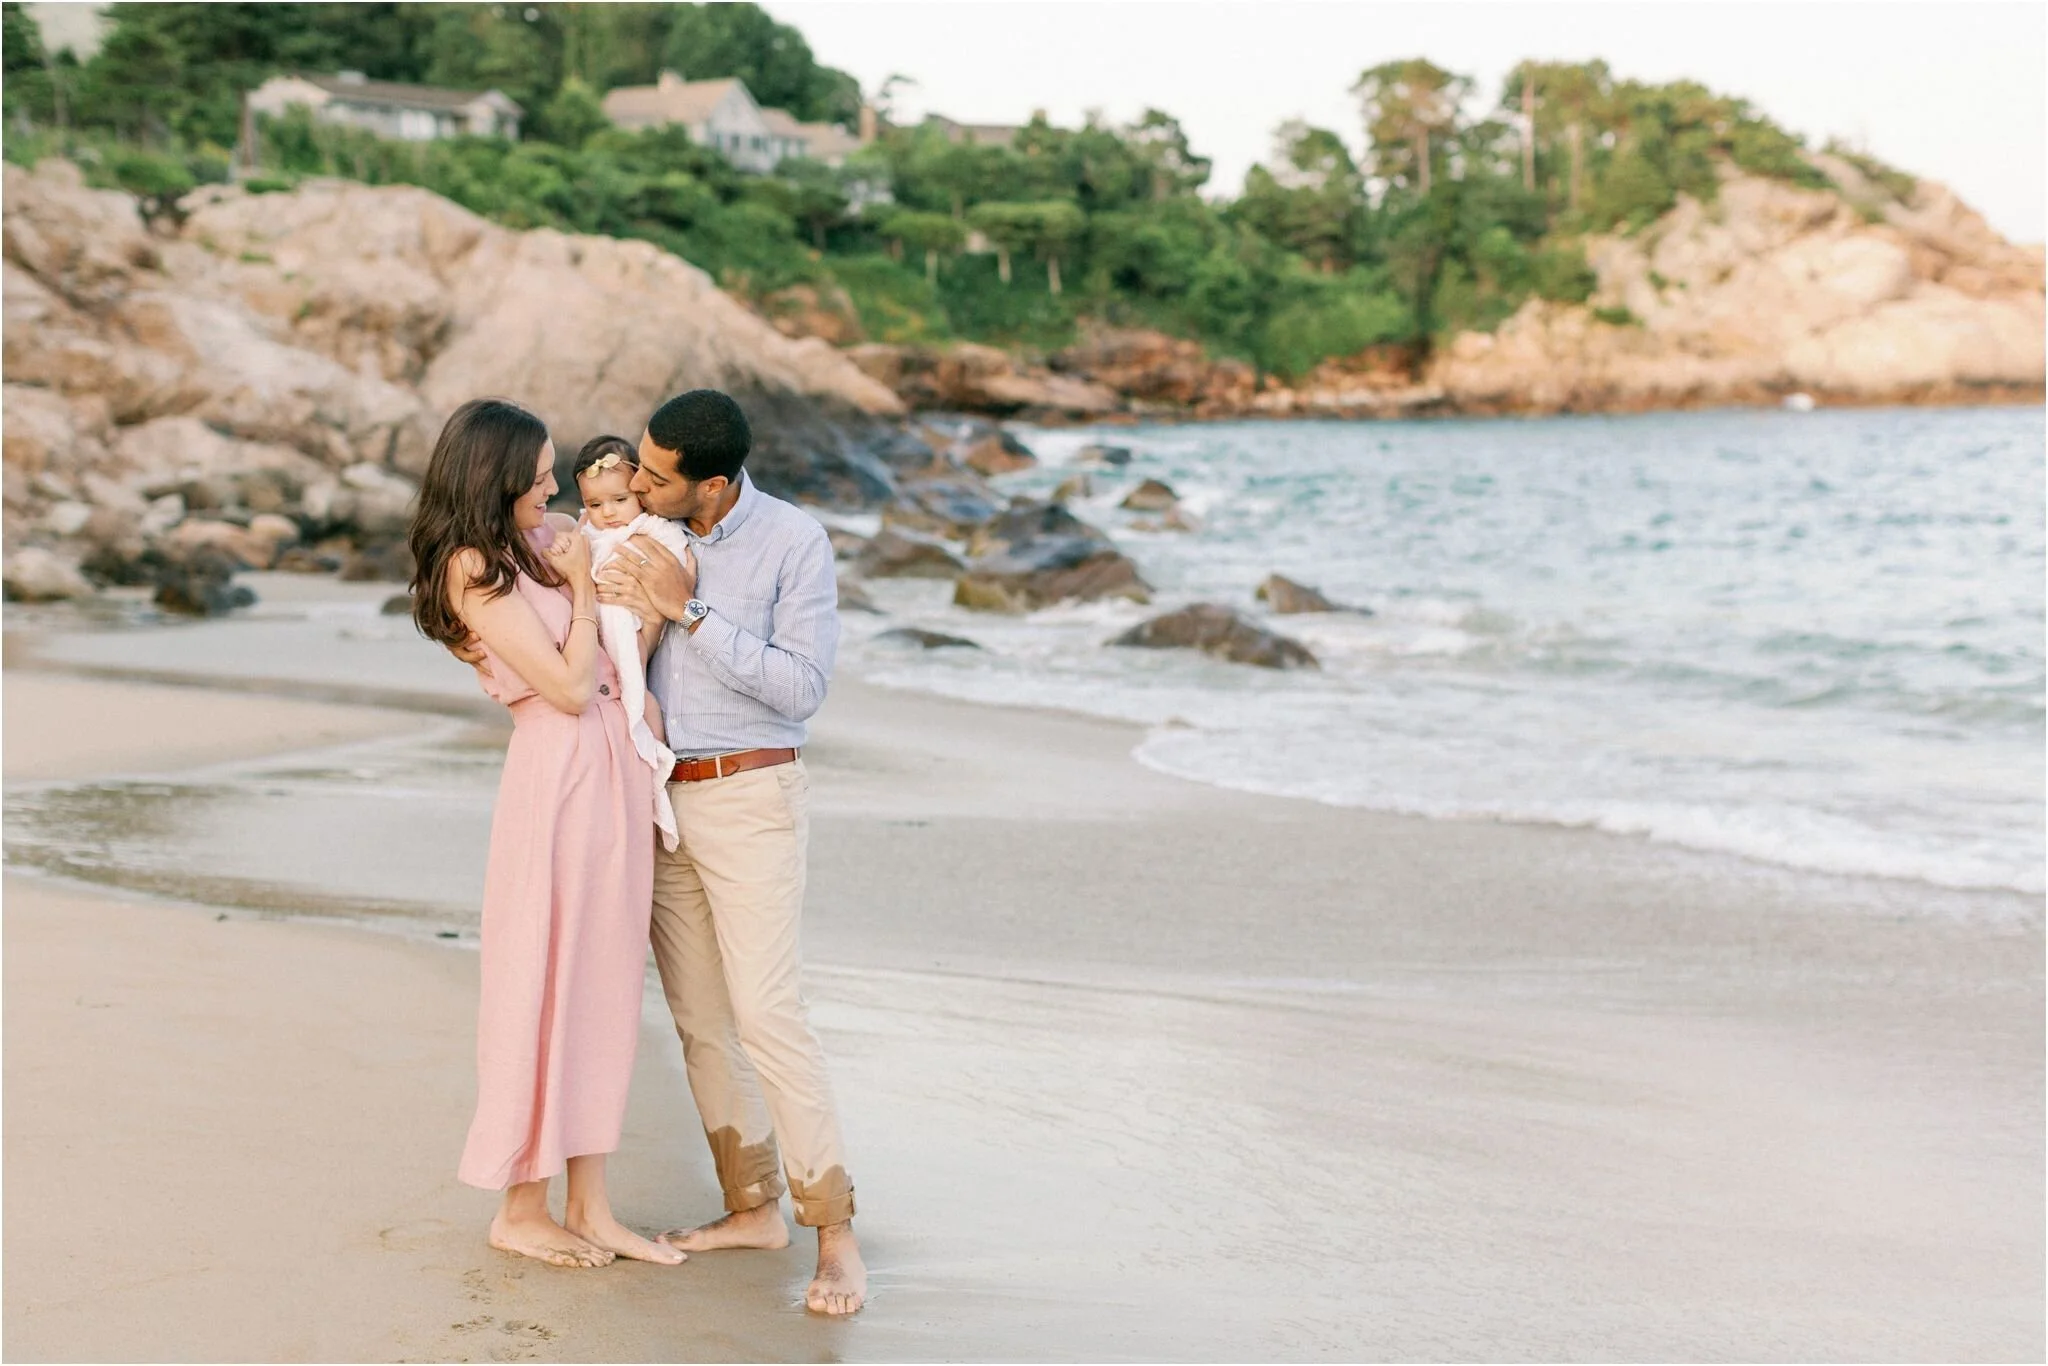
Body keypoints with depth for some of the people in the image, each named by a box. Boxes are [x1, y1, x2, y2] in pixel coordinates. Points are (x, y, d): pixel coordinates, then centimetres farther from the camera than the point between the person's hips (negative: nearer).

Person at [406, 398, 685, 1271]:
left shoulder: (548, 536, 12)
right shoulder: (474, 568, -11)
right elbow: (567, 686, -13)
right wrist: (582, 587, -4)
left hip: (617, 767, 8)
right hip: (559, 774, -8)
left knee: (603, 985, 11)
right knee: (546, 984, 2)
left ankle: (589, 1208, 19)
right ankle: (521, 1209, 17)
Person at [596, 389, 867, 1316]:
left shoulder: (794, 539, -12)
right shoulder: (644, 535, 3)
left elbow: (803, 689, -17)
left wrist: (689, 610, -21)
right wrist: (624, 607, -12)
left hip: (751, 797, -6)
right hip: (659, 796, 6)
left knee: (765, 1012, -13)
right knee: (700, 1017, 9)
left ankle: (836, 1234, -7)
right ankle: (753, 1207, 19)